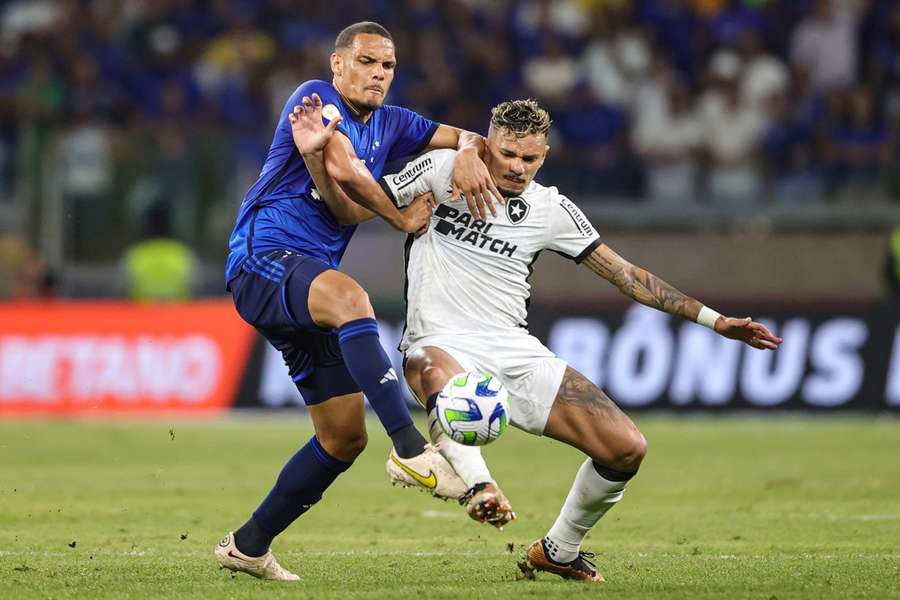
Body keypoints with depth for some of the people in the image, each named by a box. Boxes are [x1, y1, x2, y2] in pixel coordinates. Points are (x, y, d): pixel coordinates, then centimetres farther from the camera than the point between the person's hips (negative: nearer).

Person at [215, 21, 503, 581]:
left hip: (311, 286, 9)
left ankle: (248, 545, 19)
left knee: (345, 437, 5)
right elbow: (342, 167, -18)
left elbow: (462, 136, 16)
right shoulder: (315, 98, -4)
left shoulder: (389, 124, 17)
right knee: (351, 297, -41)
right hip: (262, 258, -9)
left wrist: (468, 153, -8)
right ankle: (411, 449, -51)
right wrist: (402, 217, -7)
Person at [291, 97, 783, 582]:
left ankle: (557, 551, 14)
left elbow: (624, 274, 13)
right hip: (443, 344, -4)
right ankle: (478, 485, -60)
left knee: (627, 449, -8)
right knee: (438, 374, -43)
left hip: (515, 351, 4)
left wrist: (713, 320, 10)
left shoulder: (552, 210, 9)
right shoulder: (443, 171, 1)